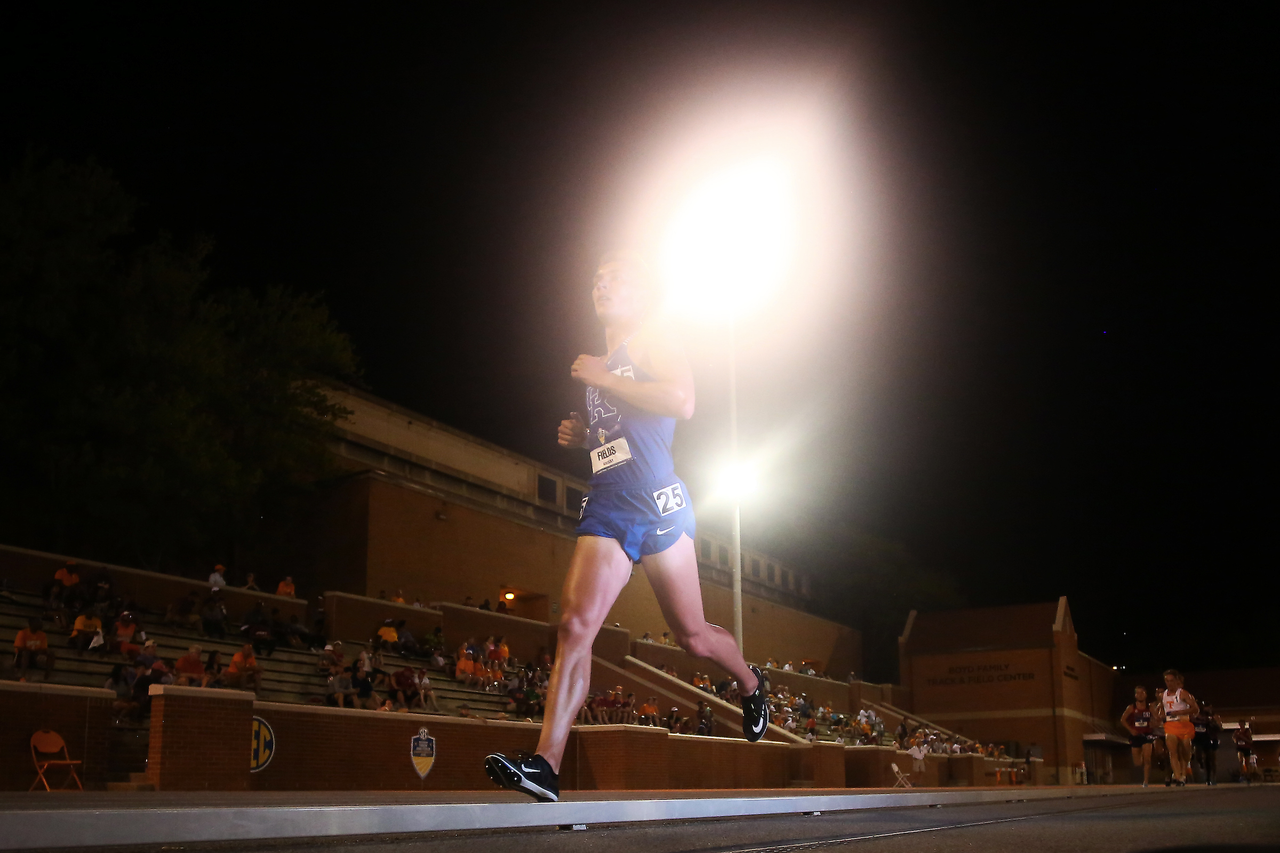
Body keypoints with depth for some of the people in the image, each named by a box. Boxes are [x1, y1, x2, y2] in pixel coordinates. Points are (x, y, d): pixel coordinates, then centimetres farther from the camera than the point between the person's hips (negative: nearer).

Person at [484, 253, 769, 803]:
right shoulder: (601, 361, 24)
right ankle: (546, 765, -19)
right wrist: (581, 434, 15)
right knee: (576, 624, -12)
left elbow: (681, 401, -17)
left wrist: (601, 380, -12)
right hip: (606, 505, 6)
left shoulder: (651, 339, 2)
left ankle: (750, 682, 36)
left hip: (656, 500, -6)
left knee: (692, 635, 3)